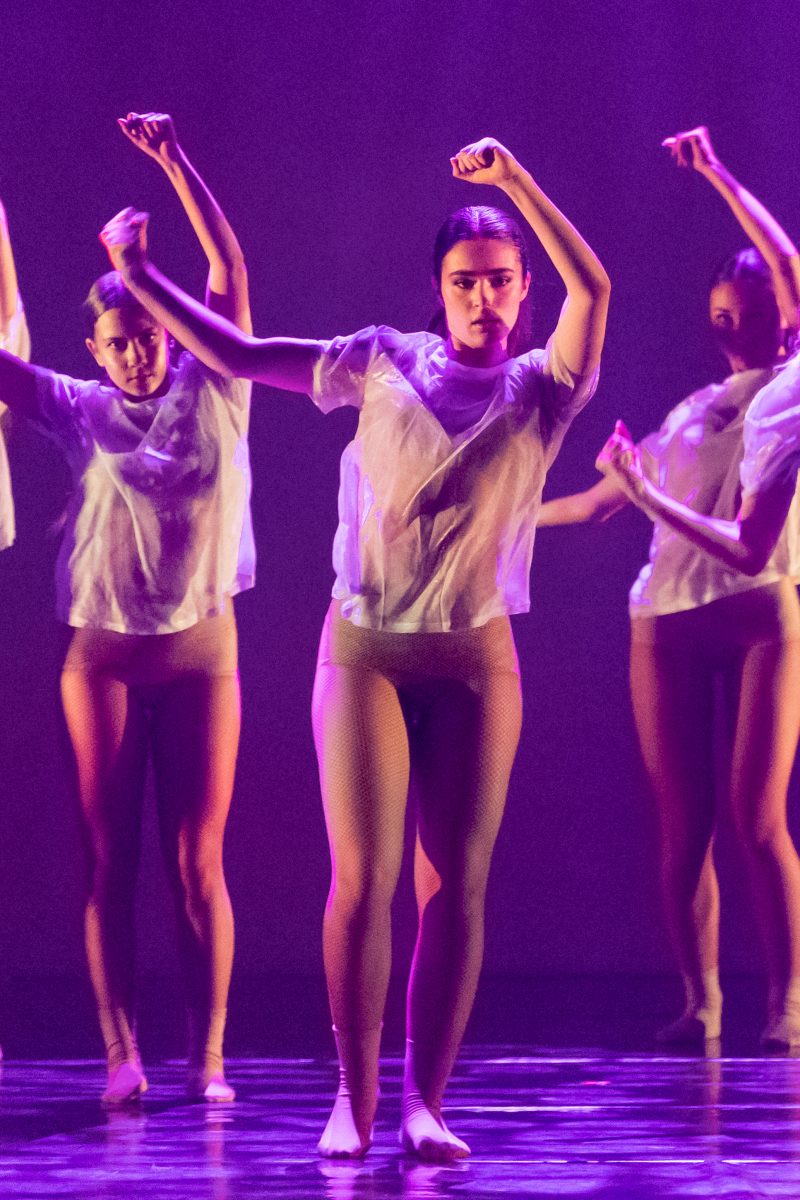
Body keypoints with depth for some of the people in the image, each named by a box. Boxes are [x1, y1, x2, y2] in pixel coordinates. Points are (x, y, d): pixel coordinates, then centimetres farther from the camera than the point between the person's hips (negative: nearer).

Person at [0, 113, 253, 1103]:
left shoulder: (212, 395, 1)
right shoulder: (82, 412, 2)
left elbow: (228, 265, -7)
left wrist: (174, 162, -14)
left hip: (201, 649, 0)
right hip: (104, 651, 1)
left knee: (197, 861, 0)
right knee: (110, 861, -1)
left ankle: (209, 1054, 2)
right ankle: (120, 1052, 0)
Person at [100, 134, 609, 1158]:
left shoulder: (542, 388, 2)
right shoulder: (385, 364, 5)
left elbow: (592, 287, -16)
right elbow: (237, 355, 8)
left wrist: (513, 181, -24)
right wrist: (139, 277, 3)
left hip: (475, 658, 0)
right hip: (365, 647, 0)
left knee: (456, 884, -1)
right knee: (361, 878, -5)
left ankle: (425, 1103, 3)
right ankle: (353, 1099, 2)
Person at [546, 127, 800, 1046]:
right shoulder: (691, 411, 23)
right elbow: (606, 498, 31)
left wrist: (718, 177, -4)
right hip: (666, 621, 5)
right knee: (682, 826, 0)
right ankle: (700, 1003, 4)